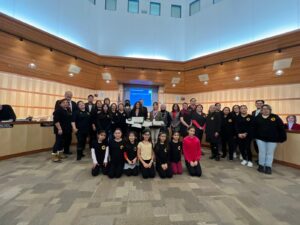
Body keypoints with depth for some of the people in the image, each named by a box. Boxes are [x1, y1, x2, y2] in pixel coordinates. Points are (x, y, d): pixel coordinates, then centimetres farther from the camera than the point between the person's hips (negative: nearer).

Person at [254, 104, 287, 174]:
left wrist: (282, 138, -4)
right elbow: (254, 128, 2)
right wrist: (254, 136, -1)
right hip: (260, 138, 0)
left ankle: (268, 167, 20)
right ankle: (261, 166, 19)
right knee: (262, 152, 7)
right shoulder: (257, 118, -2)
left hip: (272, 139, 0)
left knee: (270, 153, 9)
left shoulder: (275, 117, -3)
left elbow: (281, 128, -2)